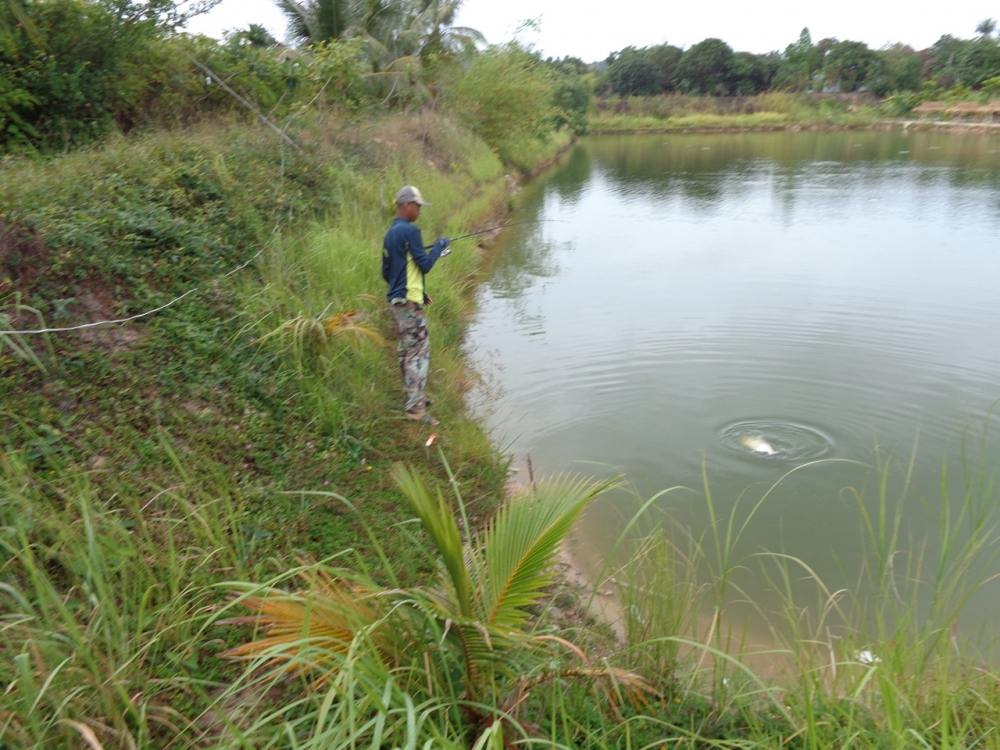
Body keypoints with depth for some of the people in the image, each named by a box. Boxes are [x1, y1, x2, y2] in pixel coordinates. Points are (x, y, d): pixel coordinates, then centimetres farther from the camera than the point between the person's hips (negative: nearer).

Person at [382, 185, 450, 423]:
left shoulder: (390, 234, 14)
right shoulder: (410, 230, -13)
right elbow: (425, 265, -14)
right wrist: (439, 247, 3)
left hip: (395, 300, 9)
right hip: (409, 302, -9)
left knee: (406, 349, 16)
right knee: (419, 351, -8)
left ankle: (413, 396, 27)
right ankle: (416, 407, -11)